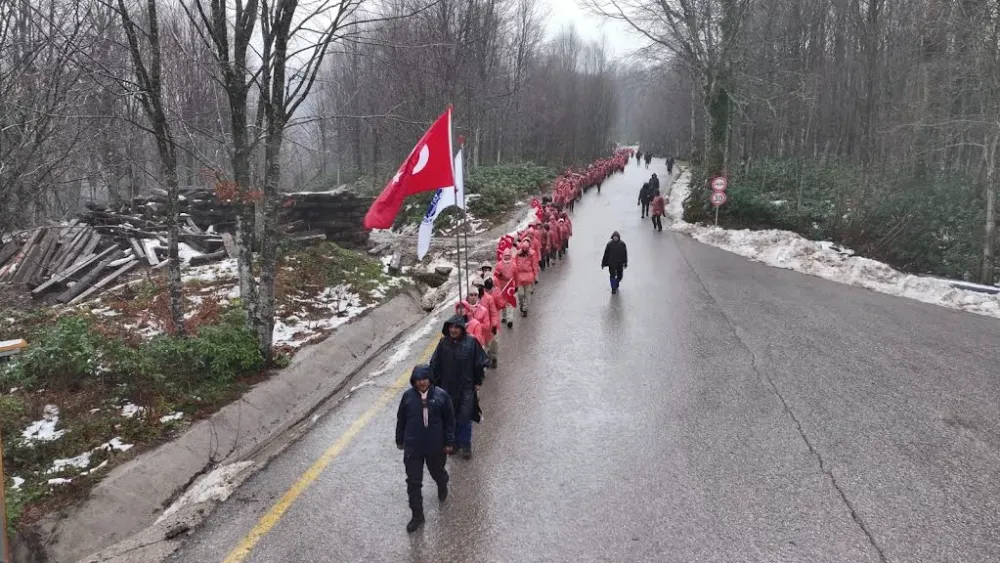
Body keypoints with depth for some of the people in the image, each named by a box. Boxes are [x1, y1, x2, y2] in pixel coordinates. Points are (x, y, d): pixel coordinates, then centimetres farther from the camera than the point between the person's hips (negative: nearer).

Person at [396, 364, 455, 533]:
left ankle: (442, 487, 59)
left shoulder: (441, 395, -13)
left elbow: (449, 420, -5)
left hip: (435, 446, 0)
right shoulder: (408, 396, -9)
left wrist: (449, 442, -3)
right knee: (413, 482, 5)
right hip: (412, 447, 1)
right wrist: (399, 440, 9)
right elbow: (401, 419, 3)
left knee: (438, 473, 24)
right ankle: (417, 515, 20)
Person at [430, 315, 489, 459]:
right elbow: (435, 364, 2)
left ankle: (466, 445, 19)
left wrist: (478, 383, -3)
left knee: (464, 418, 3)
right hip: (447, 387, 3)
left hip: (466, 388, -3)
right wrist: (435, 383, 2)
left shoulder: (471, 342, -10)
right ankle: (453, 442, 31)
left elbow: (480, 363, -4)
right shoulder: (443, 343, -3)